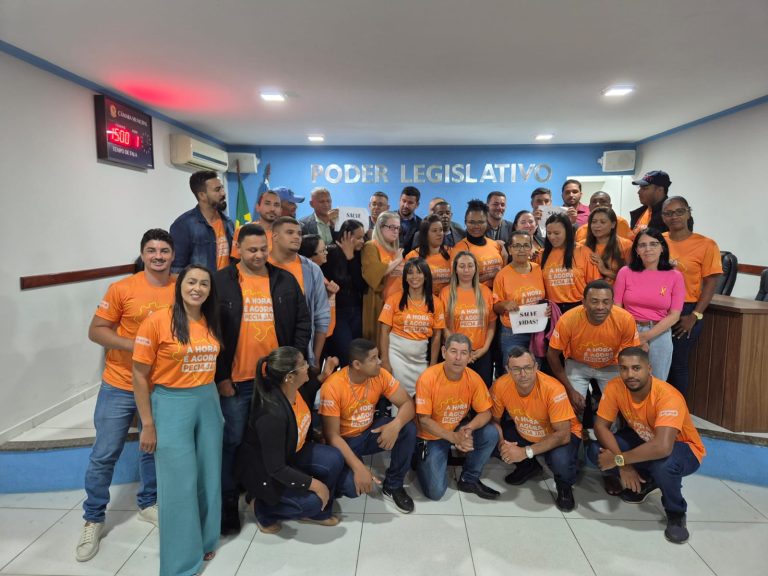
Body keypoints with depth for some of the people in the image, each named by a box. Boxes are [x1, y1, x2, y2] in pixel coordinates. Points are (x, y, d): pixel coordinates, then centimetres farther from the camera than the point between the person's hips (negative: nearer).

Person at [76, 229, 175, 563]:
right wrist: (134, 345, -21)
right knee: (104, 455, 8)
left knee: (153, 449, 17)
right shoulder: (122, 289, -11)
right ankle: (93, 519, 28)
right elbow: (96, 331, -8)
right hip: (120, 386, -2)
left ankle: (148, 503, 40)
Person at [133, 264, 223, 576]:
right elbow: (139, 375, -10)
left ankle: (204, 541, 38)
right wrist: (147, 424, -9)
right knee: (179, 483, 5)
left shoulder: (211, 323, 3)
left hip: (208, 402, 5)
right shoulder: (157, 321, -13)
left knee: (209, 476, 15)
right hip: (171, 404, -5)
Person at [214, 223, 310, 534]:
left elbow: (302, 322, 7)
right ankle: (227, 505, 24)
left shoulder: (285, 280, 5)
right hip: (235, 380, -2)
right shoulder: (220, 282, -2)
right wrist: (221, 376, -7)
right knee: (231, 443, 7)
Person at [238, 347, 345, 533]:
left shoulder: (296, 391, -14)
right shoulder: (272, 414, -39)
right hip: (263, 470, -8)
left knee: (334, 459, -10)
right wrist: (314, 484, -25)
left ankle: (318, 513, 13)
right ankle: (263, 509, 6)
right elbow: (276, 469, -31)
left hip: (290, 453, 8)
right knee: (313, 500, -20)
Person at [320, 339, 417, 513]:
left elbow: (408, 403, -13)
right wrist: (358, 467, -33)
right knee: (351, 487, -30)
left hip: (369, 432, 4)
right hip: (344, 441, -4)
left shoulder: (380, 375, -14)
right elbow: (332, 435, -24)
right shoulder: (333, 387, -28)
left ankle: (393, 486, -1)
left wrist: (396, 424, -36)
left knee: (408, 429, -22)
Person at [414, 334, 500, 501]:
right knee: (435, 491, -15)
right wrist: (453, 437, -30)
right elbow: (423, 420, -20)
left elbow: (485, 412, -8)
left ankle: (469, 479, 1)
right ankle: (422, 460, 19)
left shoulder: (474, 378, -14)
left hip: (460, 428, 4)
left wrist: (469, 428, -29)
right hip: (432, 436, -4)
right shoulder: (428, 378, -25)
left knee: (491, 434, -23)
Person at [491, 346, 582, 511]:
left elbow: (563, 434, -31)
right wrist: (501, 444, -27)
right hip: (524, 433, 5)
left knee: (560, 460, -36)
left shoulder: (553, 389, -34)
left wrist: (526, 452, -34)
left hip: (560, 435, -4)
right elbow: (494, 420, -7)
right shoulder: (500, 386, -22)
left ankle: (565, 487, 5)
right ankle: (528, 466, 13)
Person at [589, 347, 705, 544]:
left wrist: (618, 460, -37)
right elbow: (601, 426, -17)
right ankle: (645, 481, 11)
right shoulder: (615, 387, -21)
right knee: (596, 451, -19)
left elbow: (662, 448, -46)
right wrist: (624, 466, -28)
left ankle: (676, 513, -5)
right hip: (642, 439, 5)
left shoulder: (668, 396, -36)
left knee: (663, 464, -40)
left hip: (682, 448, -5)